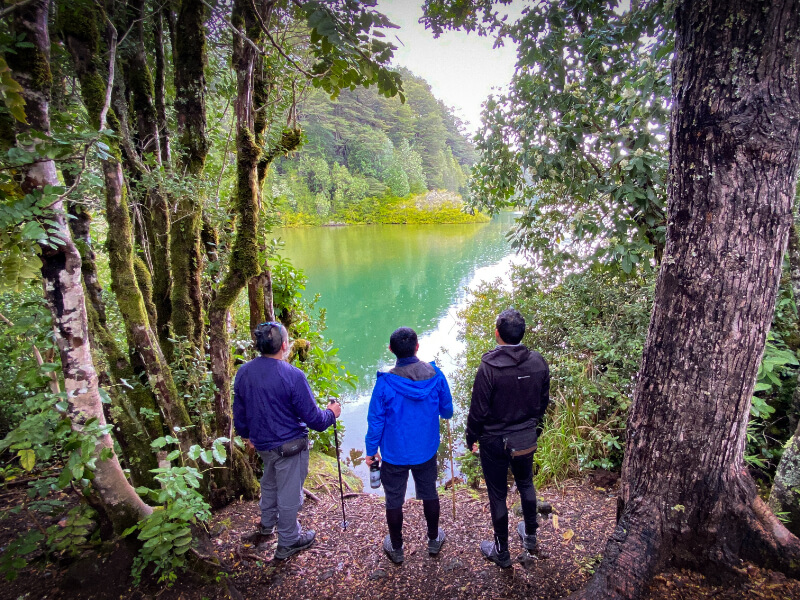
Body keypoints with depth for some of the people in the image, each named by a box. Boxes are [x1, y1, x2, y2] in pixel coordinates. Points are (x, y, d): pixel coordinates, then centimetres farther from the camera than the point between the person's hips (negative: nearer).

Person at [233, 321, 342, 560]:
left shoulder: (243, 372, -8)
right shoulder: (292, 375, -28)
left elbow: (239, 412, 6)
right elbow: (312, 417, -21)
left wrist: (246, 434, 23)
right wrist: (331, 414, -1)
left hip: (261, 442, 7)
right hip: (289, 446, -7)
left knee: (269, 482, 31)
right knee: (289, 493, 13)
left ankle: (268, 523, 53)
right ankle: (288, 542, 32)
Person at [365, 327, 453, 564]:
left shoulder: (385, 382, -24)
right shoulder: (435, 375, -16)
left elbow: (376, 421, -14)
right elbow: (447, 411, -2)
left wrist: (371, 451, 1)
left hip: (394, 454, -2)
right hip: (426, 451, 3)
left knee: (394, 501, 18)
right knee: (429, 494, 24)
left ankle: (396, 548, 37)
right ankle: (434, 540, 44)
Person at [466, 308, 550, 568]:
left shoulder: (489, 367, -27)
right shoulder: (538, 362, -11)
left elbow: (478, 410, -19)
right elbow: (543, 401, 3)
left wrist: (471, 438, -2)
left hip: (495, 442, -5)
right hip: (527, 439, 5)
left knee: (498, 496, 14)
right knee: (526, 484, 28)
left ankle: (502, 552, 32)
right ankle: (530, 537, 48)